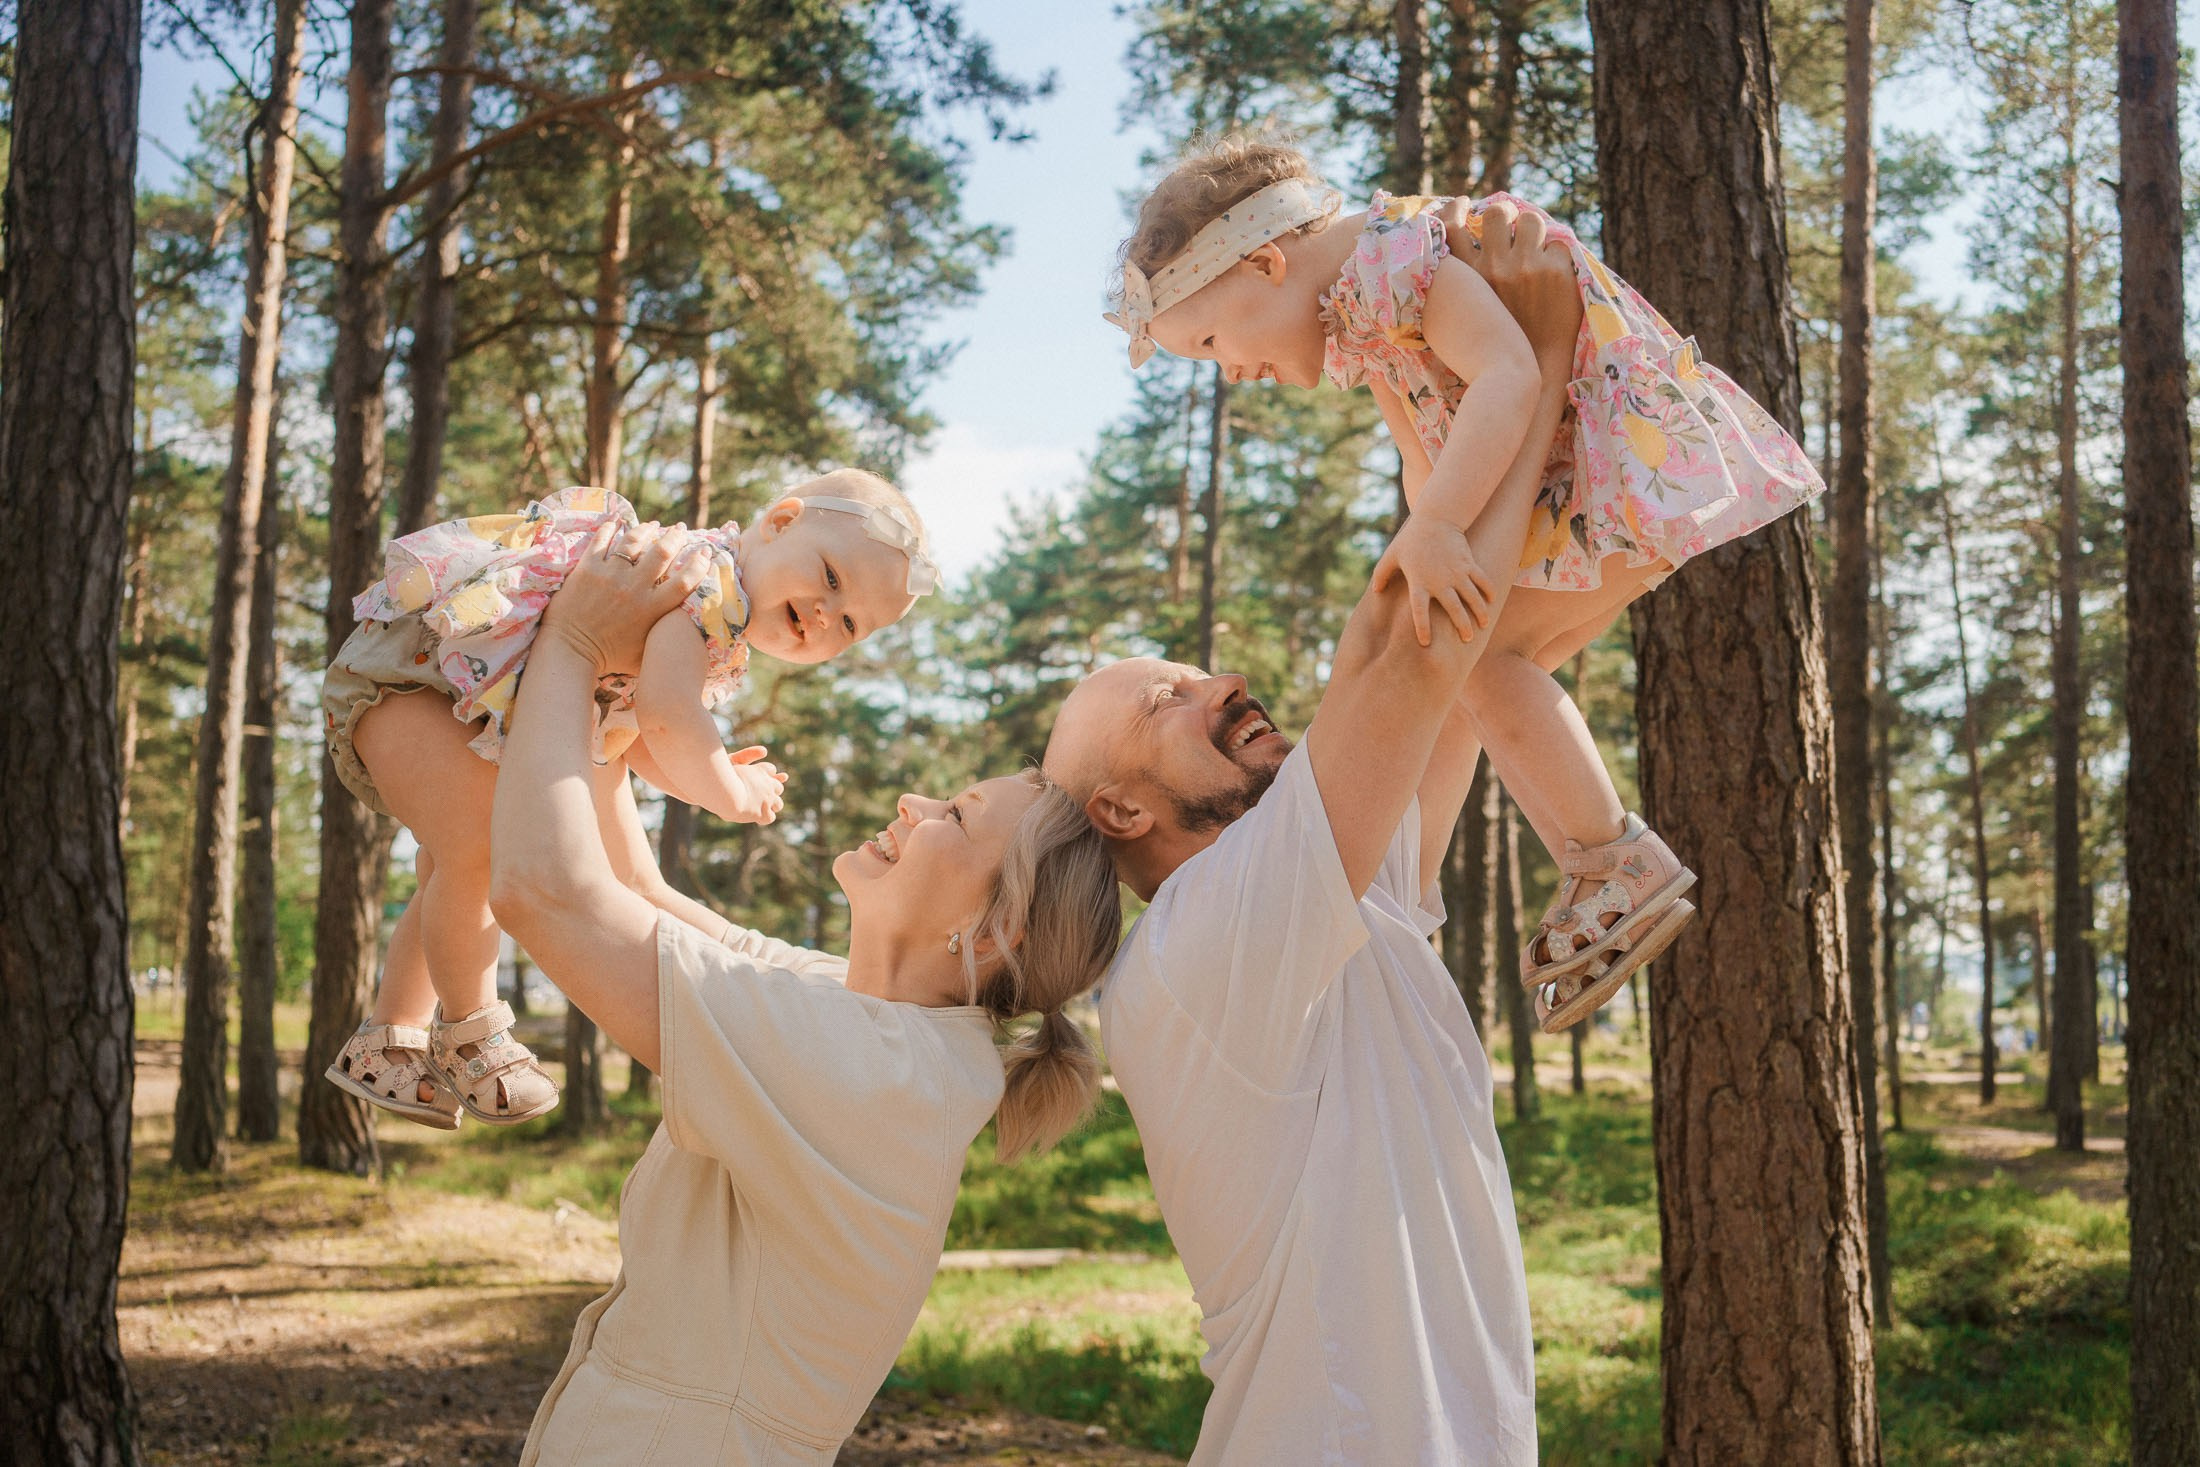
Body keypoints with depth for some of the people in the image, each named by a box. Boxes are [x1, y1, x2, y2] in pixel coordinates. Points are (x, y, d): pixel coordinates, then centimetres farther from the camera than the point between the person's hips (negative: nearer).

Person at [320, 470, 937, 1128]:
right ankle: (470, 1034, -1)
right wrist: (729, 794, -25)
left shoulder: (724, 654, 5)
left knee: (456, 874, 20)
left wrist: (704, 780, -7)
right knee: (475, 847, -23)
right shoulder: (710, 579, -28)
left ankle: (384, 1044, 35)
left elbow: (628, 732, 11)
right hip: (404, 659, -11)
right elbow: (664, 715, -41)